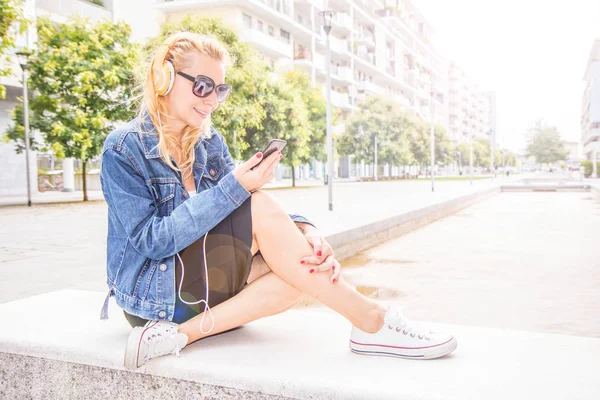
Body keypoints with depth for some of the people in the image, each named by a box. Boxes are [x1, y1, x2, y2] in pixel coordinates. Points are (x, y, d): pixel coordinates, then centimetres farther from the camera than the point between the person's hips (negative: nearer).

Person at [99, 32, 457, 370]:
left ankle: (181, 333, -23)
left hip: (202, 281, 6)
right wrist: (234, 188, -30)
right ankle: (371, 321, -22)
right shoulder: (123, 149, -13)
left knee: (303, 270, -20)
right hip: (150, 289, -6)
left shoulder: (210, 143, 5)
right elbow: (151, 240, -22)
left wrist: (302, 230, -23)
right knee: (259, 206, -26)